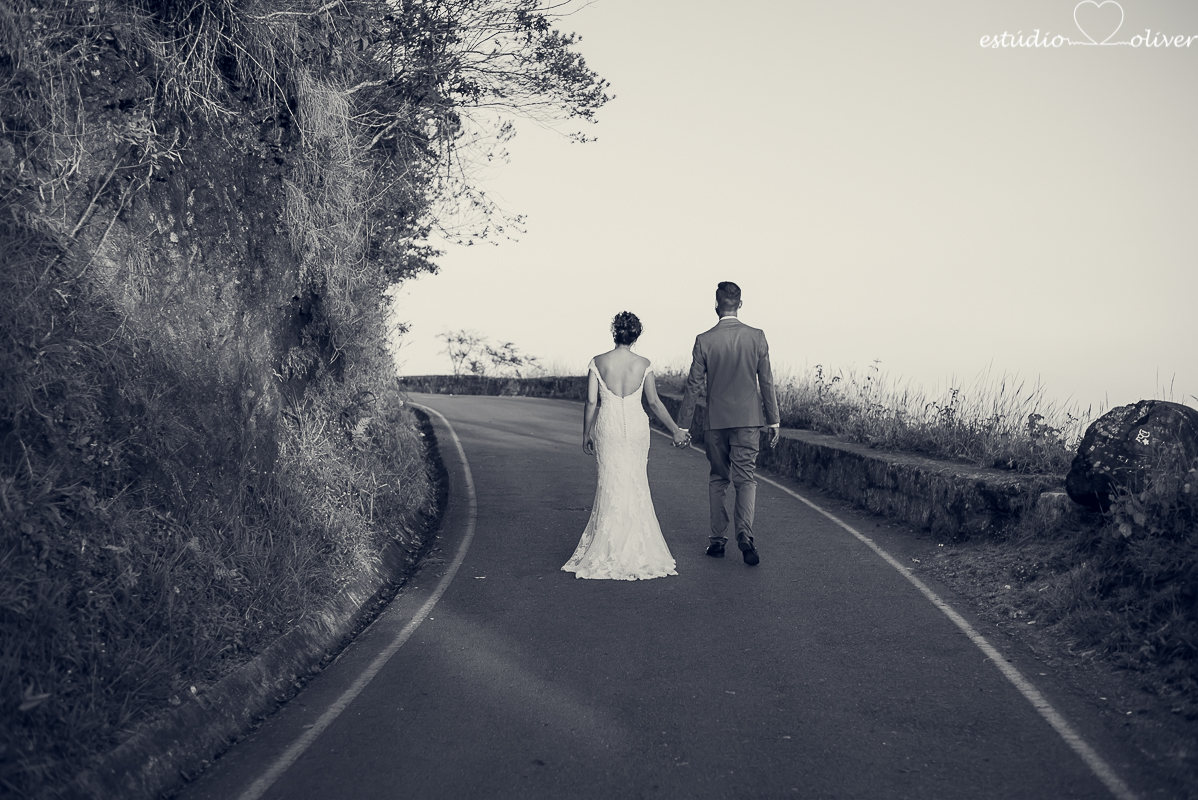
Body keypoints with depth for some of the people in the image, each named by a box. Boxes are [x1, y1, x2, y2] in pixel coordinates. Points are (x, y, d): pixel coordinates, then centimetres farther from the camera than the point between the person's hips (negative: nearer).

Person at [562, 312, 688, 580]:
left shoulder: (598, 362, -4)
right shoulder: (643, 364, -3)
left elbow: (591, 402, -4)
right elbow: (654, 402, -1)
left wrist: (586, 435, 6)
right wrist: (675, 430, 9)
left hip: (608, 426, 0)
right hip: (636, 426, 0)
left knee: (611, 484, 7)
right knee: (637, 485, 11)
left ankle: (611, 548, 9)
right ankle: (635, 546, 18)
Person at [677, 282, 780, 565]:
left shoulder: (704, 340, -5)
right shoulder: (757, 337, -3)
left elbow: (694, 385, -2)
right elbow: (766, 382, 0)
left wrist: (684, 424, 5)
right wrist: (773, 420, 8)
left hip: (715, 420, 0)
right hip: (748, 419, 0)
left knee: (718, 479, 12)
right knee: (746, 478, 2)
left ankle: (717, 539, 15)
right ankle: (744, 533, -16)